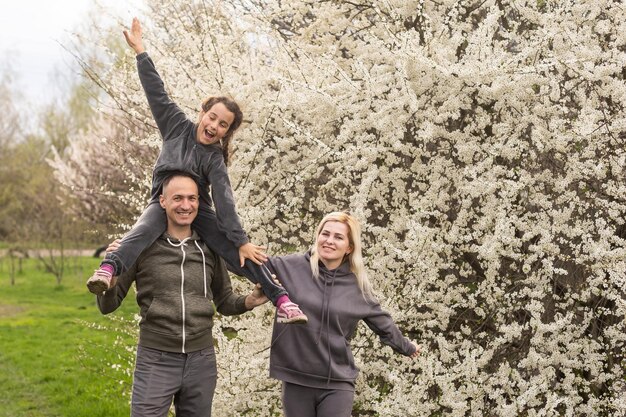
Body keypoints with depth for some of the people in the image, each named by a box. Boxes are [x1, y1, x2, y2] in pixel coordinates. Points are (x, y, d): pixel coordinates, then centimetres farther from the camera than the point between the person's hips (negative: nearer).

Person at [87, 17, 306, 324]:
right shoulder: (178, 126, 0)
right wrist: (140, 51, -6)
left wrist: (241, 241, -26)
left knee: (238, 252, -21)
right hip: (163, 203, 1)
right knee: (144, 228, -36)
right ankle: (108, 270, -58)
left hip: (199, 212, 0)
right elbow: (157, 92, -2)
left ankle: (282, 300, -25)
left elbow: (224, 200, -16)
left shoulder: (214, 158, -7)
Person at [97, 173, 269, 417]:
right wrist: (109, 276, -22)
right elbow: (108, 306, -2)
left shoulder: (209, 249, 4)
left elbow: (224, 303, 14)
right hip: (155, 361, -3)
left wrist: (249, 301, -7)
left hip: (201, 361, 3)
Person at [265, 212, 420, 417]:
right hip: (295, 380, 0)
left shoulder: (357, 286, 3)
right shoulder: (293, 266, -2)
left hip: (337, 384, 0)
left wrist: (407, 347, 29)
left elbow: (383, 324, 17)